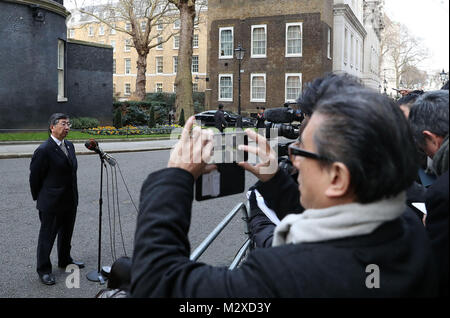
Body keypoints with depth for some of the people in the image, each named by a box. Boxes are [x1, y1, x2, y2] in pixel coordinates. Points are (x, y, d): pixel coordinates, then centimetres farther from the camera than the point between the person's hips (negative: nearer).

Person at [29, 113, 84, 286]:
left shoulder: (69, 145, 6)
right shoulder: (43, 150, -18)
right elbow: (35, 177, -11)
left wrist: (73, 195, 15)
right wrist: (38, 198, -2)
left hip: (70, 201, 8)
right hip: (51, 203, -7)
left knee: (66, 233, 23)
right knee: (47, 235, 7)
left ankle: (65, 260, 42)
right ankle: (43, 269, 22)